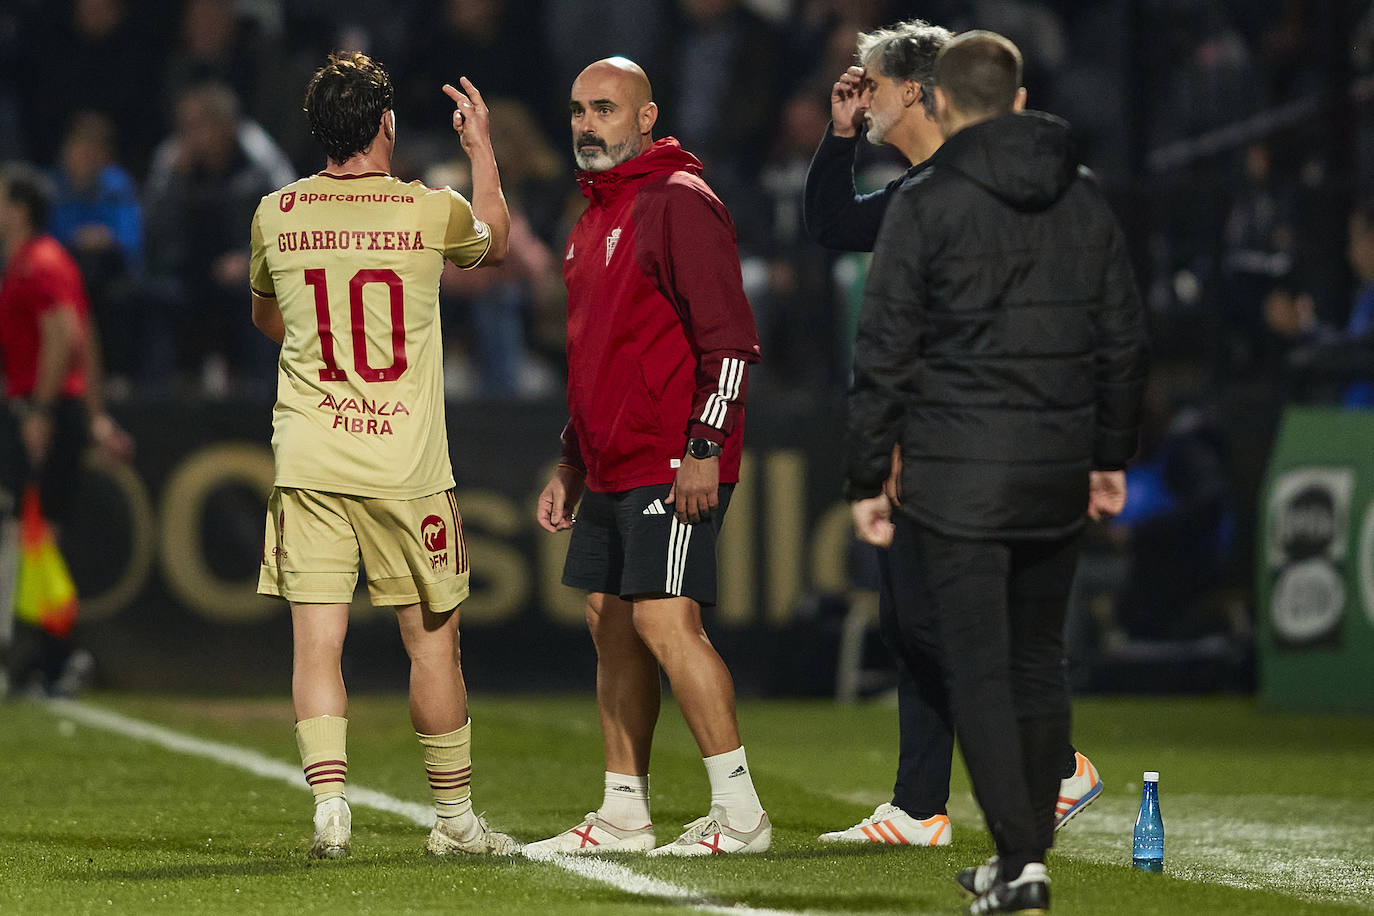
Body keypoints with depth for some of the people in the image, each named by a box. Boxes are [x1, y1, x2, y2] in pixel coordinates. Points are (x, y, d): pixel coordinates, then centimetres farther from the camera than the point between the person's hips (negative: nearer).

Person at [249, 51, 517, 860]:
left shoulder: (276, 215, 2)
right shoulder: (431, 212, -4)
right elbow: (497, 240, 22)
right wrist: (481, 146, 35)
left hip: (307, 460, 1)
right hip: (407, 462, -1)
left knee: (317, 639, -1)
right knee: (433, 640, 9)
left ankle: (330, 800, -14)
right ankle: (456, 817, 17)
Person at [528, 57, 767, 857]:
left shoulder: (680, 204, -11)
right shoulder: (596, 217, 19)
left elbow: (731, 339, -16)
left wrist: (704, 449, -21)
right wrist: (570, 466, 24)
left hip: (674, 467, -10)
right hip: (611, 472, 10)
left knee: (665, 620, -15)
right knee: (612, 626, 10)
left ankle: (740, 813, -12)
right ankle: (623, 816, 17)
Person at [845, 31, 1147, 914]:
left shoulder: (926, 203, -7)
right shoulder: (1086, 197, 7)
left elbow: (885, 351, -8)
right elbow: (1125, 337, 11)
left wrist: (867, 477, -2)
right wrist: (1112, 457, 20)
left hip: (958, 475, -4)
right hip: (1057, 472, 5)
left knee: (980, 671, -3)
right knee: (1039, 662, 14)